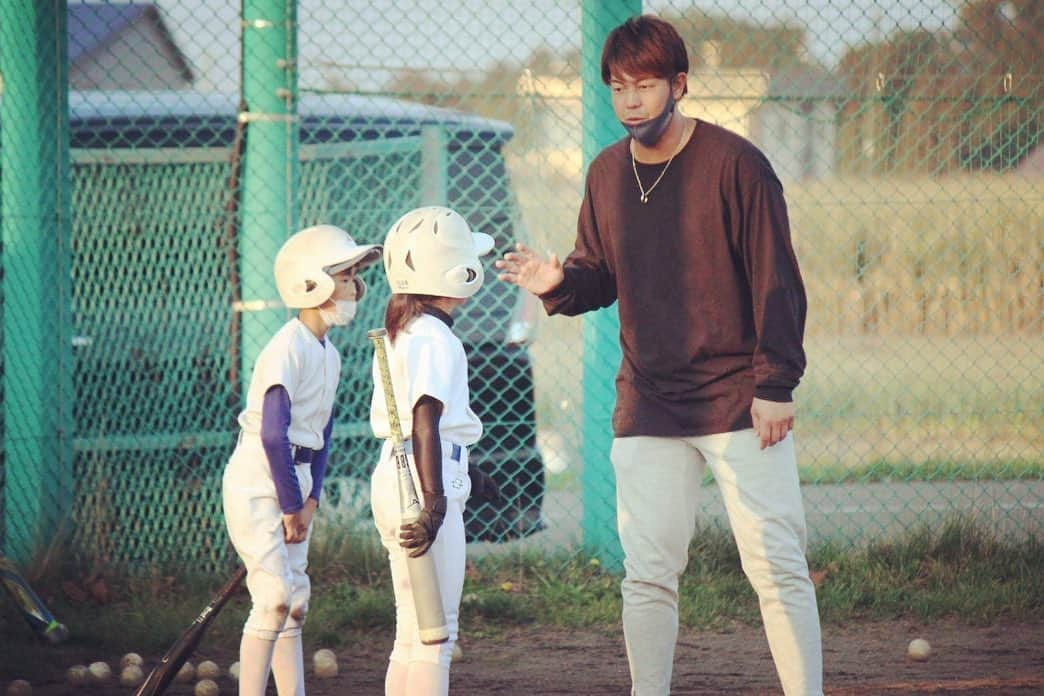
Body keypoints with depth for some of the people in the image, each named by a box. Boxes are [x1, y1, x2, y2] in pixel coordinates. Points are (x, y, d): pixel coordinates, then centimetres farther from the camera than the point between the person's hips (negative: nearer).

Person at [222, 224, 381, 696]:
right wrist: (292, 505, -18)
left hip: (292, 481, 9)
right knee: (275, 597, -14)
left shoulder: (329, 354, 8)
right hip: (256, 484, -9)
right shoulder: (289, 349, -19)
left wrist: (310, 498, 5)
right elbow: (273, 435, -24)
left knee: (295, 600, 9)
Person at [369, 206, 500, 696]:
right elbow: (424, 421, -23)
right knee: (436, 628, -7)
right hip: (421, 486, -10)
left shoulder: (397, 334, 16)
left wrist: (465, 476, 33)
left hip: (391, 477, 10)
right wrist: (435, 503, -28)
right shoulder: (436, 340, -14)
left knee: (411, 628, 15)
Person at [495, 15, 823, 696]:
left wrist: (775, 385, -12)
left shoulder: (734, 164, -8)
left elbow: (776, 281, -8)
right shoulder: (607, 174, 7)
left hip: (739, 402, -4)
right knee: (647, 575, 3)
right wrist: (559, 283, -6)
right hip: (647, 408, 5)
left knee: (778, 567, -5)